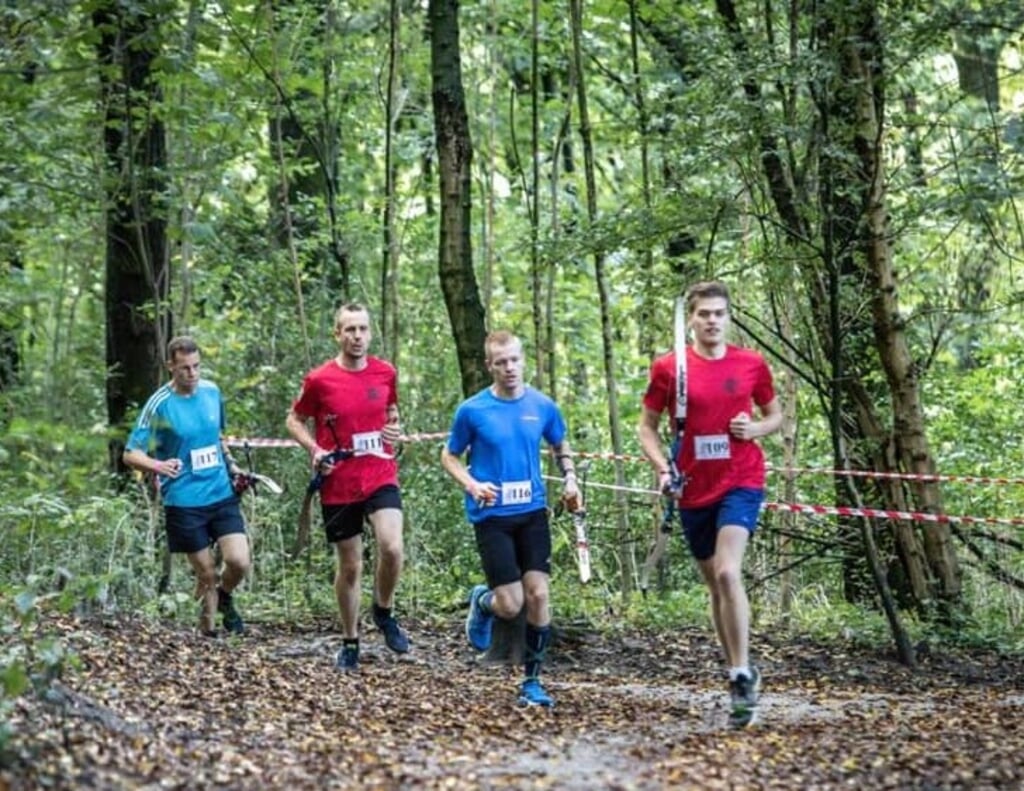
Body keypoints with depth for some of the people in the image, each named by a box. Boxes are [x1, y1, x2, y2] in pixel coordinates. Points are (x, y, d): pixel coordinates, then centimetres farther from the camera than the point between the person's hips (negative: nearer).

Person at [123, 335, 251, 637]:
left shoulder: (212, 391, 4)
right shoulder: (159, 404, -10)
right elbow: (131, 454, -10)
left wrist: (232, 467, 11)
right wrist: (157, 465, -29)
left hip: (223, 494, 3)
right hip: (184, 502, -3)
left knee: (239, 561, -11)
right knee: (206, 574, 1)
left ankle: (225, 597, 22)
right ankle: (208, 631, 23)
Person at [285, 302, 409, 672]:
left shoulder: (386, 373, 1)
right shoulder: (319, 380, -7)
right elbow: (294, 420, 7)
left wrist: (394, 429, 0)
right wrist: (314, 450, -9)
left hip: (380, 478, 1)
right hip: (338, 485, -1)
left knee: (392, 548, -21)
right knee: (349, 566, 8)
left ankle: (384, 612, 8)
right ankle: (350, 643, 26)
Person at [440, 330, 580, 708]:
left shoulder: (543, 406, 2)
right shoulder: (472, 410, -6)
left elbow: (561, 446, 20)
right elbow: (449, 457, 4)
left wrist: (570, 479, 3)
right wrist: (473, 485, -13)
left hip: (533, 512, 3)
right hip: (492, 516, -3)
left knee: (538, 595, -4)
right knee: (510, 605, -8)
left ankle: (532, 682, 10)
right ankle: (481, 600, 30)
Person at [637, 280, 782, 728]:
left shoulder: (752, 365, 1)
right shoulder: (668, 368, 0)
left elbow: (775, 414, 14)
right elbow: (647, 427, 7)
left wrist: (756, 429, -8)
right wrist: (662, 467, -9)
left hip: (741, 483, -2)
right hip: (694, 490, 2)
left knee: (727, 572, -21)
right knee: (715, 584, 11)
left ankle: (741, 675, -14)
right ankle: (741, 674, 27)